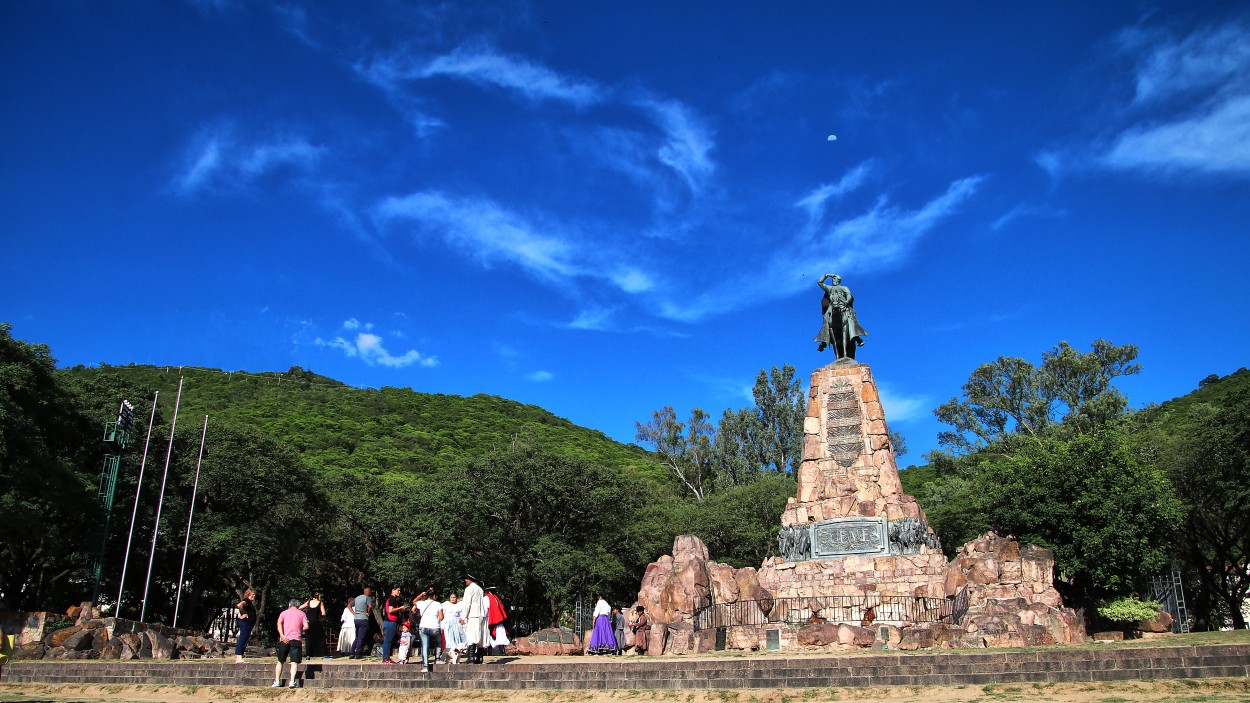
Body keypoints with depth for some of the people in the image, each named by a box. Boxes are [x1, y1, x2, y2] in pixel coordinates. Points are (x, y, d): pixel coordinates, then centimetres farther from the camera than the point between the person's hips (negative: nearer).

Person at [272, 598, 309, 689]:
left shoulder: (284, 612, 15)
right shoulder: (302, 613, 12)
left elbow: (279, 623, -4)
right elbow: (306, 627, -1)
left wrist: (282, 635, -11)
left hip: (284, 639, 2)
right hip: (296, 640, -2)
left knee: (280, 661, 14)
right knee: (294, 662, -3)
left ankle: (277, 681, 12)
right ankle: (292, 681, -16)